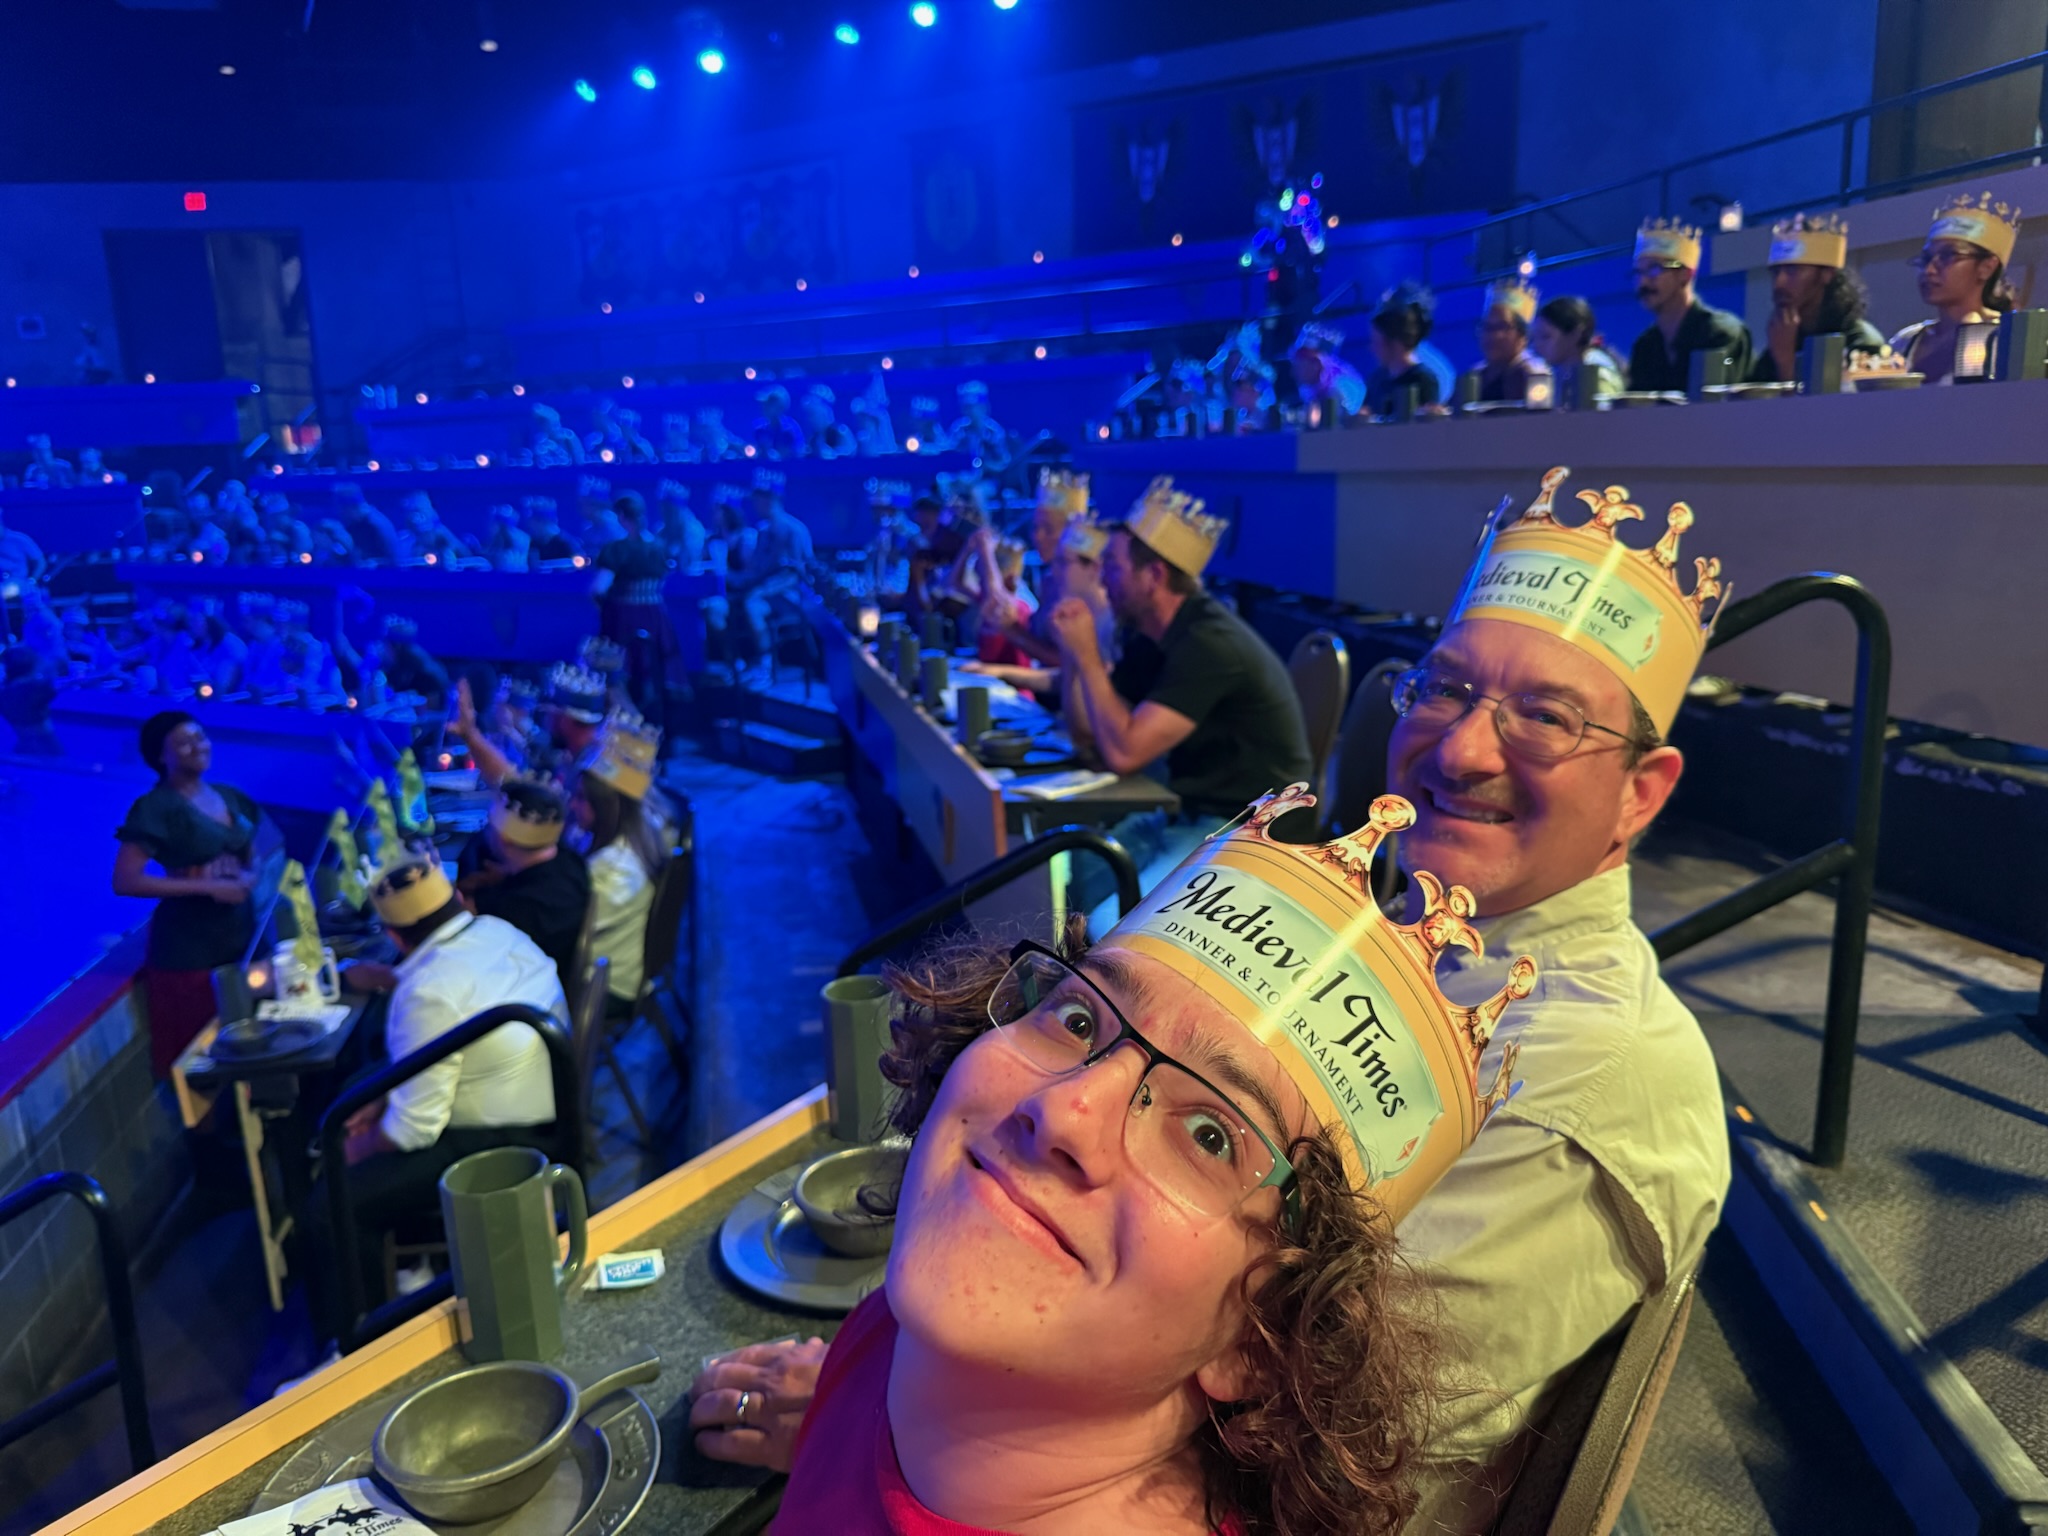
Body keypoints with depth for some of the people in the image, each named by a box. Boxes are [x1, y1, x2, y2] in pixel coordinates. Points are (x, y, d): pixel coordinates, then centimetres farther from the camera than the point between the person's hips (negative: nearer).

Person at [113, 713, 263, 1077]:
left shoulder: (230, 797, 7)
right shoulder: (155, 809, -12)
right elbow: (125, 881, -19)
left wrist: (250, 875, -4)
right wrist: (207, 887, -21)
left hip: (241, 931, 6)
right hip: (189, 945, -6)